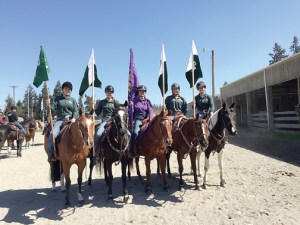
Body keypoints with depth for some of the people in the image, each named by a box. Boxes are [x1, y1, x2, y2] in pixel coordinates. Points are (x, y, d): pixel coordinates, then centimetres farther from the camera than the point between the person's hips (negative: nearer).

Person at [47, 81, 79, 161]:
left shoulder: (73, 100, 14)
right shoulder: (57, 99, 12)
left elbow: (76, 111, 4)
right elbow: (53, 111, 4)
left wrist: (74, 118, -16)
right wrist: (49, 105, -17)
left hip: (71, 120, 1)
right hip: (60, 120, -1)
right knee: (52, 134, -23)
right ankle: (51, 155, -12)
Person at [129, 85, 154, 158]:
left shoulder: (147, 101, 12)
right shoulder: (134, 100, 7)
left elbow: (150, 111, 3)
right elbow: (132, 112, 5)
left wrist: (150, 121, -12)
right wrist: (131, 106, -16)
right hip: (137, 119, -3)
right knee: (135, 132, -28)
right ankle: (132, 150, -19)